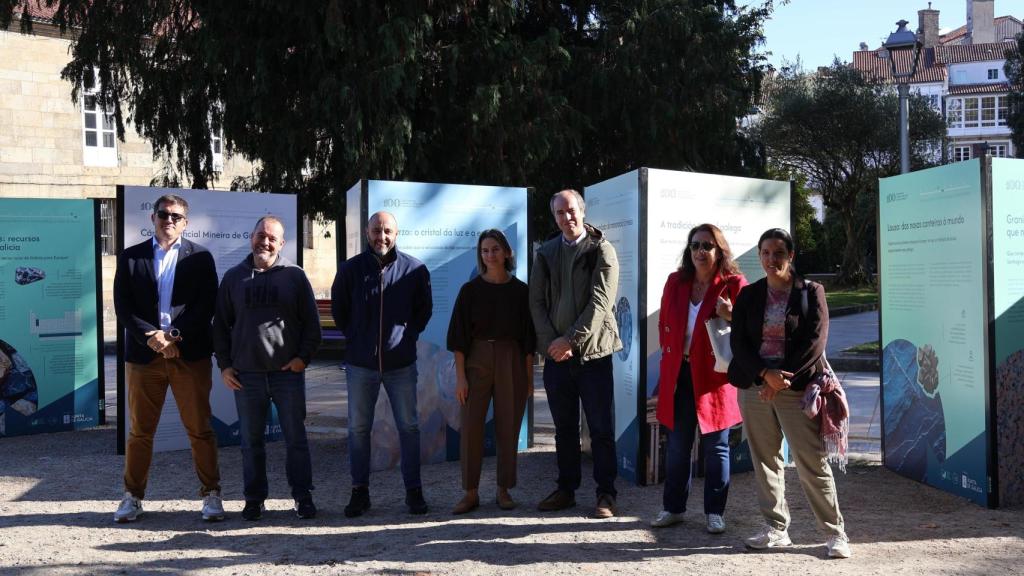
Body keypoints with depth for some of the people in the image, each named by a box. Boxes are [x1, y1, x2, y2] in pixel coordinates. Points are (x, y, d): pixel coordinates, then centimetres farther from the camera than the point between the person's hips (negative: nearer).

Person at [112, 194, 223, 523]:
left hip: (190, 355, -1)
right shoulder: (130, 257, 10)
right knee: (140, 430, 8)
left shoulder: (200, 258, 6)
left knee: (200, 429, 2)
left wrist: (175, 335, -13)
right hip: (144, 355, 1)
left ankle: (211, 495, 11)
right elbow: (123, 308, 2)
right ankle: (133, 496, 19)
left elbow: (206, 305, -2)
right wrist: (151, 337, -12)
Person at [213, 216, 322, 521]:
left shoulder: (294, 276, 3)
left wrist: (303, 357, -6)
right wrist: (224, 365, 4)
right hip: (246, 374, 2)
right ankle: (254, 498, 20)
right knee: (251, 441, 9)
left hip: (288, 372, -2)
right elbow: (220, 325, 11)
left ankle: (303, 496, 14)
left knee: (296, 438, 4)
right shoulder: (234, 278, 8)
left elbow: (311, 322, 4)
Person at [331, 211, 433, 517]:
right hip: (360, 363, 1)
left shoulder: (414, 269, -2)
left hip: (401, 362, 0)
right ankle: (360, 491, 19)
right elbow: (338, 310, 12)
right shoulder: (350, 269, -1)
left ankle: (414, 490, 16)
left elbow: (423, 310, 11)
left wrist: (407, 335, 5)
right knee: (358, 428, 7)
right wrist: (355, 337, 8)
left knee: (409, 427, 5)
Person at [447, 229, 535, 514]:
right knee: (471, 427, -3)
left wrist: (529, 377, 3)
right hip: (476, 361, 0)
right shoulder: (470, 290, 1)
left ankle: (504, 490, 17)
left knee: (508, 427, 5)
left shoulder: (520, 291, 3)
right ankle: (471, 493, 7)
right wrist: (460, 375, -7)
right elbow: (459, 335, 0)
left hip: (511, 362, 1)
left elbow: (527, 337, 6)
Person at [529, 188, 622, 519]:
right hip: (556, 354, 4)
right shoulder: (546, 253, 11)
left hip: (592, 352, -4)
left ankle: (606, 495, 11)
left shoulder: (601, 250, -2)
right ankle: (566, 490, 23)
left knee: (601, 429, 2)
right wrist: (552, 342, -8)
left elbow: (600, 303, -11)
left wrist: (570, 339, -14)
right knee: (564, 427, 13)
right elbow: (537, 302, 6)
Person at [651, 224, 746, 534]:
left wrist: (731, 316, -22)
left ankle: (715, 512, 17)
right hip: (678, 373, 4)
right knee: (676, 444, 11)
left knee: (715, 446, 6)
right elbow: (664, 322, 17)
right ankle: (673, 508, 22)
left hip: (714, 373, -4)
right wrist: (669, 350, 5)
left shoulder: (733, 284, -5)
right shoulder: (676, 282, 7)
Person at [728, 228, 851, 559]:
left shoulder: (810, 292, 2)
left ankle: (835, 533, 7)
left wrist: (781, 378, -11)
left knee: (812, 464, -5)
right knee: (765, 461, 8)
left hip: (797, 387, -4)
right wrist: (766, 374, -13)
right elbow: (738, 343, 2)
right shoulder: (748, 295, 10)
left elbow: (815, 343, -6)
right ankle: (776, 529, 19)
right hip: (755, 387, 4)